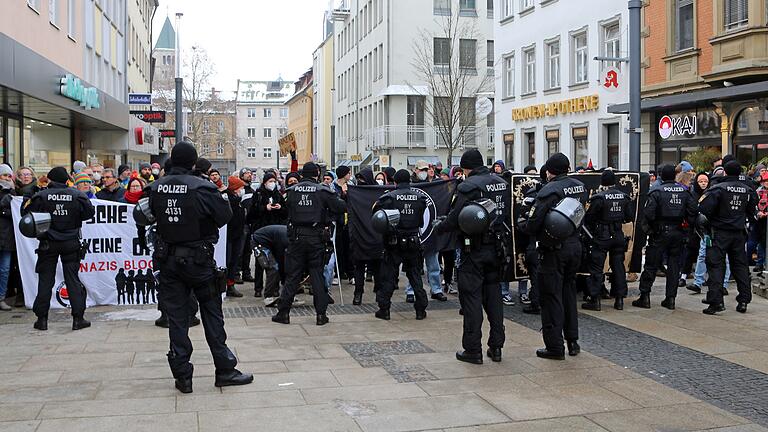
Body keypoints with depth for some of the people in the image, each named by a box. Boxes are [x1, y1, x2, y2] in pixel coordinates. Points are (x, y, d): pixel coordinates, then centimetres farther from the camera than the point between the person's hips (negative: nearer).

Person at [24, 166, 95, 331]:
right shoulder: (77, 195, -6)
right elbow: (90, 212, 0)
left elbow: (28, 213, -5)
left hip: (48, 243, 0)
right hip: (71, 242, 0)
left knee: (45, 279, 8)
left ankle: (42, 319, 11)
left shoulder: (42, 196, -8)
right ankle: (78, 318, 3)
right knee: (73, 279, 5)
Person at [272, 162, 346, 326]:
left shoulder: (291, 191, 0)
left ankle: (283, 312, 10)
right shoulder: (322, 191, -6)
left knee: (292, 275, 8)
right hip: (316, 237, -1)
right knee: (317, 275, 6)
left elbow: (287, 208, 8)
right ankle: (321, 314, 8)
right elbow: (342, 207, -6)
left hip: (296, 237, 1)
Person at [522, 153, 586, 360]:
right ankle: (572, 341, 26)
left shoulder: (549, 190, -18)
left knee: (551, 296, 1)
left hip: (553, 249, -7)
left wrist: (527, 227, 0)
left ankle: (555, 346, 5)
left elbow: (533, 223, -20)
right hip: (575, 245, 7)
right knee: (569, 292, 19)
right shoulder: (580, 186, 4)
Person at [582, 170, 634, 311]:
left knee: (596, 267, 1)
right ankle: (619, 299, 14)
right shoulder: (624, 197, 2)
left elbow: (589, 218, -12)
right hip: (618, 235, 5)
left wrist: (593, 228, 7)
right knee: (618, 266, 12)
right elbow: (630, 217, 7)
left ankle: (595, 300, 0)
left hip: (602, 236, -5)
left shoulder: (599, 198, -15)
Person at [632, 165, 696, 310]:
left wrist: (652, 226, -1)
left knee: (651, 265, 2)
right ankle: (670, 298, 10)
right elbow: (693, 210, 0)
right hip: (678, 233, 4)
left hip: (660, 233, -4)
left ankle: (645, 296, 3)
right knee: (674, 265, 9)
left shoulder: (656, 191, -10)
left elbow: (648, 212, -17)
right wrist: (688, 223, 12)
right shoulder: (684, 191, 3)